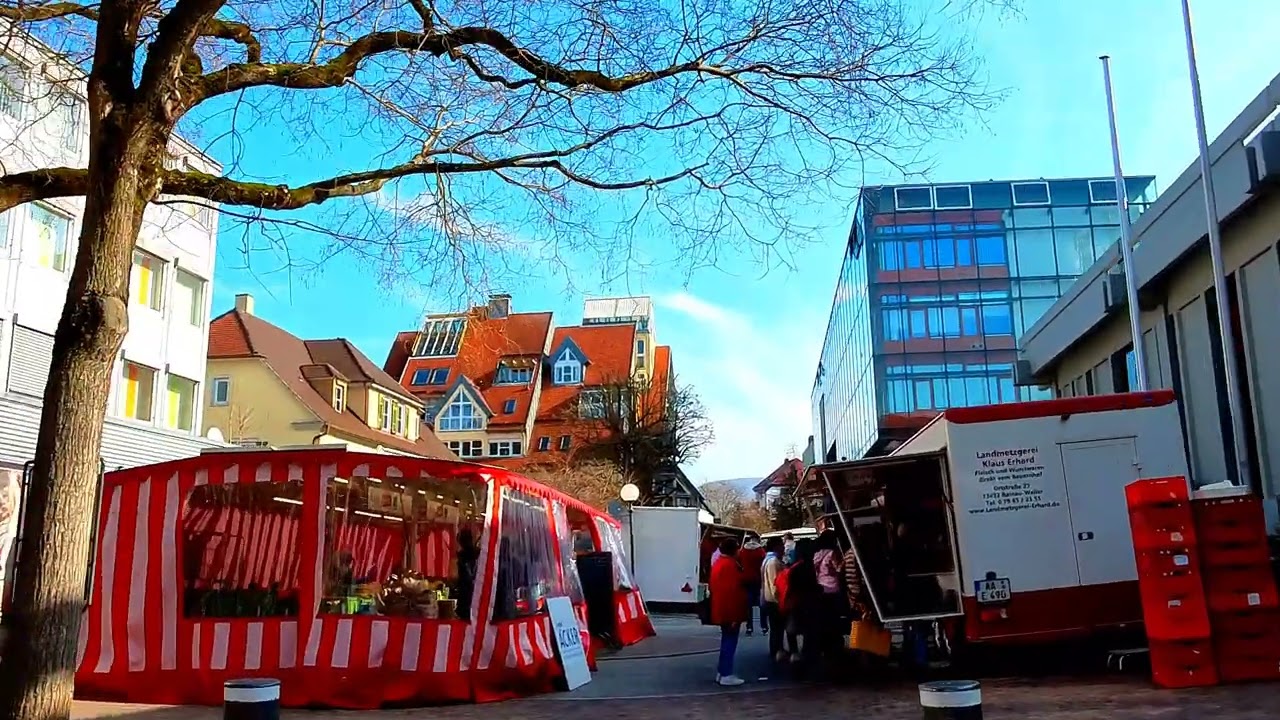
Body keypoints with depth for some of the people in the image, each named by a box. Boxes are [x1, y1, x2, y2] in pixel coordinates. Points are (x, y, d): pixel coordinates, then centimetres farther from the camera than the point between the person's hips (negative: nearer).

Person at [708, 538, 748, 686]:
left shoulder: (719, 563, 14)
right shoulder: (730, 565, -19)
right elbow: (733, 590, -23)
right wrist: (735, 615, -22)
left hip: (722, 610, 10)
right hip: (730, 611, -10)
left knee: (726, 641, 17)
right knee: (730, 642, -4)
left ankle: (721, 672, 22)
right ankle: (726, 675, -1)